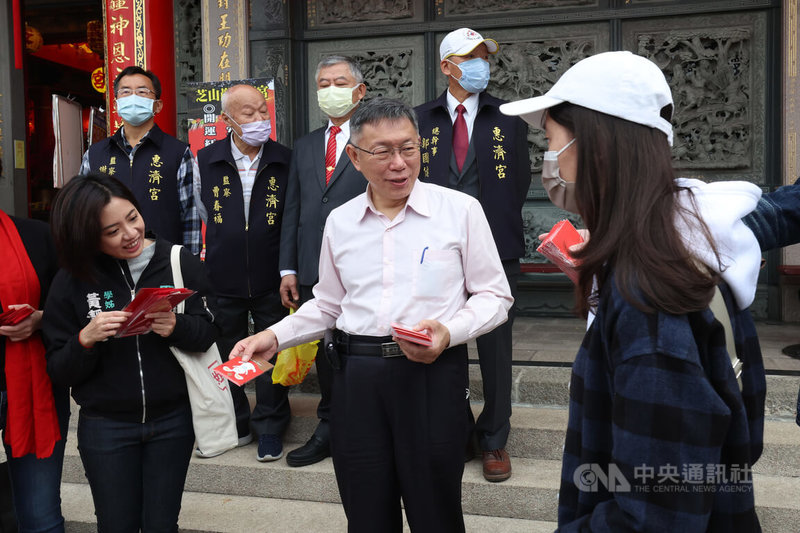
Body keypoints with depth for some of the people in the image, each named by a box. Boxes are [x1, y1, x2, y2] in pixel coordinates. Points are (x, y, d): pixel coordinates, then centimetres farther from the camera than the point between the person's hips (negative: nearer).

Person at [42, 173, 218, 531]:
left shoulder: (180, 263, -8)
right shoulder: (72, 281, -7)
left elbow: (208, 333, -4)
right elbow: (58, 371, -4)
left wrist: (177, 327, -24)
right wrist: (86, 339, -23)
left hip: (172, 420, 0)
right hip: (105, 426, 0)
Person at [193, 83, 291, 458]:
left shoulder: (285, 160, -4)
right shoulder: (205, 161, -1)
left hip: (271, 282, -1)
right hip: (223, 281, 2)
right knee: (226, 356, 13)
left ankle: (267, 428, 25)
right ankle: (235, 426, 31)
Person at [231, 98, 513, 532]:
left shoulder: (460, 210, -3)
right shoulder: (339, 221, 9)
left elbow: (494, 296, 1)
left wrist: (449, 331, -16)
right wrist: (275, 336, 5)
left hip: (433, 371, -3)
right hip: (356, 377, 3)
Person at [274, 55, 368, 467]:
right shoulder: (304, 146, 17)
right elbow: (292, 211, 15)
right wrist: (288, 268, 9)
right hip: (313, 272, 5)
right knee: (325, 353, 13)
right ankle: (329, 430, 27)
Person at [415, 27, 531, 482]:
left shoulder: (508, 119, 5)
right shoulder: (422, 120, 6)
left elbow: (520, 183, 6)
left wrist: (496, 224, -1)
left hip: (495, 254, -1)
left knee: (496, 351, 6)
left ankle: (494, 441, 23)